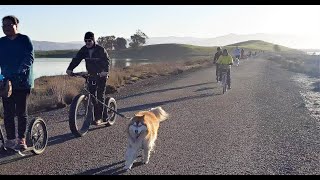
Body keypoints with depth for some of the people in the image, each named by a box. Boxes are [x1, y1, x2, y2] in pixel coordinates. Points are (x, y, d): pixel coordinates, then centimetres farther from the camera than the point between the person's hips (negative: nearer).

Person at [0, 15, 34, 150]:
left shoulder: (24, 40, -1)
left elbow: (29, 57, -11)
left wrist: (20, 71, -26)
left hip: (22, 82, -4)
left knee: (21, 111, 0)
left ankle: (21, 139, 10)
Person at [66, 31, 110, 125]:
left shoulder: (100, 49, -15)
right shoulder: (84, 50, -2)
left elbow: (107, 60, -22)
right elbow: (76, 59, -10)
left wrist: (105, 71, -40)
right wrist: (70, 69, -25)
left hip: (101, 75, -4)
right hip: (91, 75, 5)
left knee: (100, 96, -6)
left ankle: (99, 118, 0)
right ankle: (95, 116, 11)